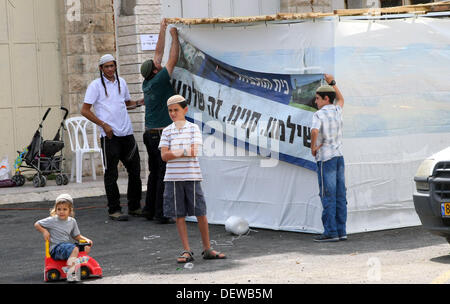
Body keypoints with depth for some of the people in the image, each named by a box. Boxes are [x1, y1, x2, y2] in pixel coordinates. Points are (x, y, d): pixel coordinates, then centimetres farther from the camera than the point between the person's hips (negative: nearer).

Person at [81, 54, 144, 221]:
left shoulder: (121, 82, 14)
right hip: (110, 135, -6)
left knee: (135, 170, 9)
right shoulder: (96, 85, -3)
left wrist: (139, 103, 7)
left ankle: (134, 207, 21)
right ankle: (114, 210, 3)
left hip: (127, 133, 6)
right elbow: (85, 110, -6)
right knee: (111, 174, -3)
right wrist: (104, 124, -13)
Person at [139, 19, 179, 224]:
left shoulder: (147, 84, 8)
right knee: (164, 175, -6)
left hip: (150, 134, 9)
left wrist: (162, 31, 22)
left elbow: (158, 54, 16)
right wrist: (174, 36, -1)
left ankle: (149, 210, 18)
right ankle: (161, 214, -6)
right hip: (162, 135, -9)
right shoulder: (158, 82, -14)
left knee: (154, 173, 14)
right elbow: (173, 59, -10)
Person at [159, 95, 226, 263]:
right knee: (179, 216, 2)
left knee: (201, 214, 1)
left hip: (192, 176, -1)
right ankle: (187, 251, 9)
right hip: (173, 178, 2)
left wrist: (175, 152, -7)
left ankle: (207, 249, 13)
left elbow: (194, 151, -9)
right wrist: (185, 151, -9)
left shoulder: (193, 128, 3)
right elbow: (164, 156, -3)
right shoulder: (167, 131, 8)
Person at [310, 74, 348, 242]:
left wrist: (313, 147, -14)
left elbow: (314, 131, -30)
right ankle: (341, 231, 7)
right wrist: (332, 82, 33)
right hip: (339, 156, 7)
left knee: (328, 196, -6)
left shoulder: (319, 115, -10)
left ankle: (330, 232, -8)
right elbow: (341, 99, 34)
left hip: (326, 159, -7)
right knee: (340, 196, 6)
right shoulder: (337, 110, 10)